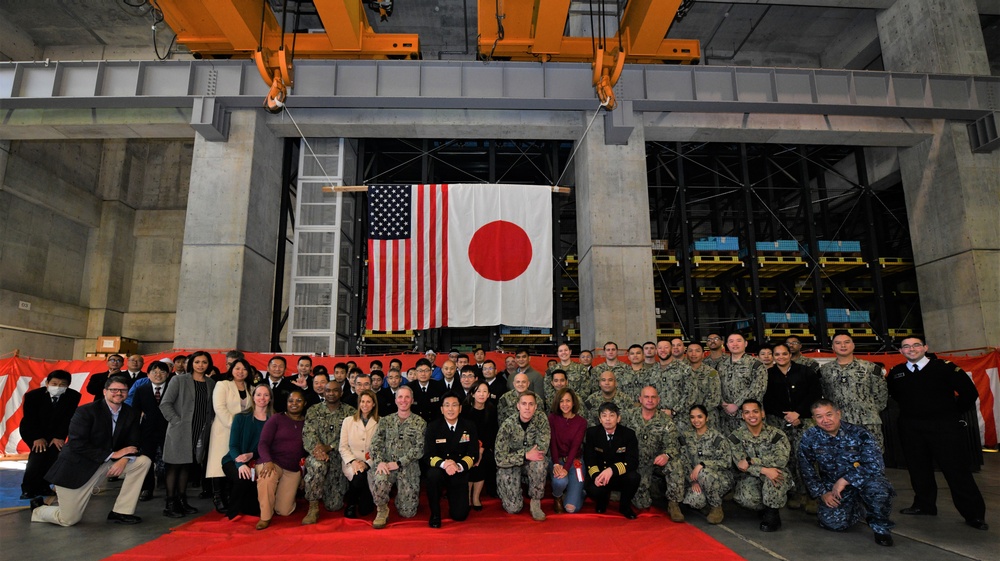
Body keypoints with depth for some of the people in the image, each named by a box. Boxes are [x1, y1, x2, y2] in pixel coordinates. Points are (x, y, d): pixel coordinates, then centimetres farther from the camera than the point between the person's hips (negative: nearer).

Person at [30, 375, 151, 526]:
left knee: (143, 461, -16)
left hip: (106, 463, 5)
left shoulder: (131, 414, -2)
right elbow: (77, 445, -23)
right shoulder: (85, 411, -16)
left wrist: (123, 459, -25)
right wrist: (112, 455, -24)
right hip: (77, 467, -5)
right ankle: (39, 508, 32)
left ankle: (121, 512, -7)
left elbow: (133, 444, -2)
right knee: (68, 520, -3)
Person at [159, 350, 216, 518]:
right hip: (180, 430, -4)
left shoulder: (211, 383, 9)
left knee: (188, 466, 11)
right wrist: (176, 421, -12)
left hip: (201, 433, 4)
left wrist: (209, 423, 1)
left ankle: (182, 501, 21)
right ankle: (170, 504, 7)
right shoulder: (179, 380, -3)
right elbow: (165, 404, -6)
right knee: (174, 466, 1)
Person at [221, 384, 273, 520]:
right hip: (235, 461, 0)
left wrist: (252, 455, -19)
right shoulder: (241, 418, 3)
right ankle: (233, 513, -5)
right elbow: (233, 445, -4)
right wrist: (240, 463, -23)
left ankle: (250, 509, 5)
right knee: (243, 478, -32)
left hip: (257, 462, 1)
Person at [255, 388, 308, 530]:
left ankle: (288, 495, 36)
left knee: (283, 511, -1)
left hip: (293, 469, 2)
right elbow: (263, 443, -9)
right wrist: (267, 461, -27)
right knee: (266, 477, -38)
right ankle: (265, 517, -15)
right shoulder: (276, 419, -1)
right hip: (272, 463, -2)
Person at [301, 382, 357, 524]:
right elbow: (308, 434, -4)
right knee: (318, 465, -38)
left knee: (334, 505, -6)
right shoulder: (313, 411, 8)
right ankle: (313, 507, -21)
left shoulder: (349, 412, 4)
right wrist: (317, 448, -24)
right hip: (317, 455, 0)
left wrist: (329, 447, -20)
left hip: (339, 458, 0)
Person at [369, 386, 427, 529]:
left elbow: (419, 448, -5)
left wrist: (399, 463, -14)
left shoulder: (420, 422, 4)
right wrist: (379, 462, -15)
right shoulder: (386, 420, 11)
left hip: (409, 468, 0)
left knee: (407, 512, -5)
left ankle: (401, 497, 31)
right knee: (379, 479, -36)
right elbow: (376, 443, 4)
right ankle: (382, 510, -5)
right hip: (386, 465, 1)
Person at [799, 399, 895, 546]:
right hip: (832, 488, 3)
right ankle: (858, 508, 20)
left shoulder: (860, 434, -15)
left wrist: (845, 480, -25)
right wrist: (821, 493, -6)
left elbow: (875, 465, -23)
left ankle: (880, 526, -5)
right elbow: (807, 470, 1)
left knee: (877, 487, -35)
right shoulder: (809, 438, -8)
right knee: (833, 522, -15)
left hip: (863, 481, -2)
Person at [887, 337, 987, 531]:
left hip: (944, 426, -3)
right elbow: (894, 393, 20)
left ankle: (974, 514, 12)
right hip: (911, 428, 4)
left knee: (956, 469, 0)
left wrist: (953, 413, -1)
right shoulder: (896, 372, 1)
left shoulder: (945, 367, -10)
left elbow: (970, 392, -6)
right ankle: (924, 505, 27)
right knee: (918, 468, 12)